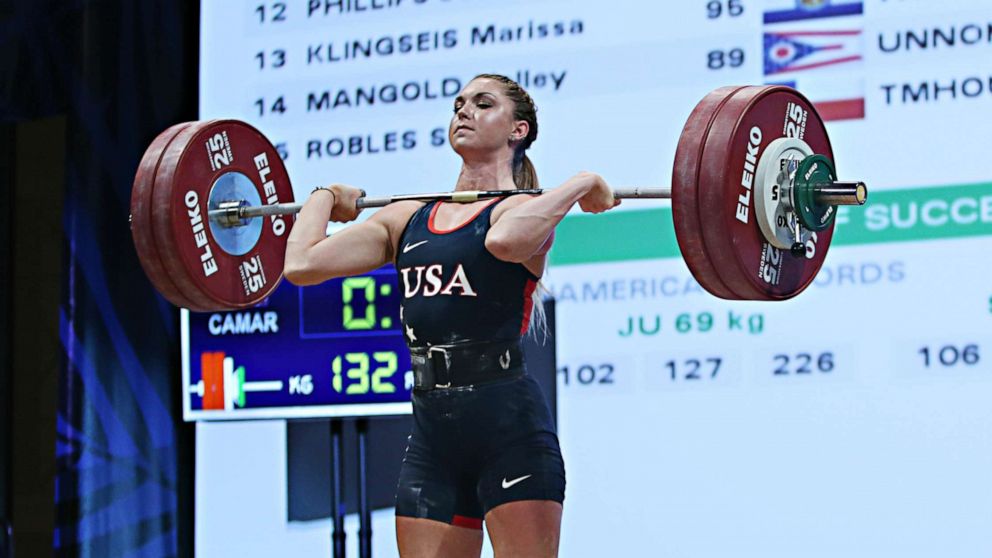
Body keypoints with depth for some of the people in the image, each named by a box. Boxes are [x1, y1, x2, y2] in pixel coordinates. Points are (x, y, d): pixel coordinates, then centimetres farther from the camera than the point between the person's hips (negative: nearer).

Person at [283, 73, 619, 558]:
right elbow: (302, 263, 4)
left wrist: (582, 185, -16)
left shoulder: (530, 209, -2)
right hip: (433, 433, 6)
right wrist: (324, 196, 19)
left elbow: (504, 240, -30)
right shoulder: (408, 217, 13)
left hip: (509, 427, -6)